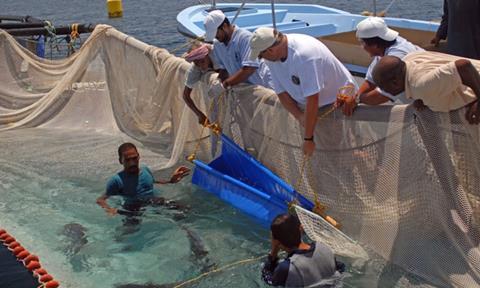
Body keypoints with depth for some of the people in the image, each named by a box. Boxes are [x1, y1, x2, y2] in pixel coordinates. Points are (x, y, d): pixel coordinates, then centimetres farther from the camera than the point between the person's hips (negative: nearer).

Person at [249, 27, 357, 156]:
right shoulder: (272, 57, -8)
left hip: (339, 101, -7)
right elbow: (281, 92, -1)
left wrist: (308, 138, -29)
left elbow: (312, 100, -33)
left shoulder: (303, 55, -33)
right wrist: (300, 116, -17)